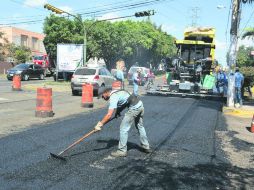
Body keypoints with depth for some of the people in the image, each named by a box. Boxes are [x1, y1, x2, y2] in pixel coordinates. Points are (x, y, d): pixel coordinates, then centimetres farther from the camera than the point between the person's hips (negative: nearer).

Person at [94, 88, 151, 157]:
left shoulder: (113, 98, -11)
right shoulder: (117, 92, 17)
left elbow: (109, 115, -18)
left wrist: (100, 124, -13)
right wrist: (118, 111, 15)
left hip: (134, 108, -10)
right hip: (140, 105, 10)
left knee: (123, 129, -2)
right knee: (140, 126, 23)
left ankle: (122, 151, 4)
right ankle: (146, 147, 33)